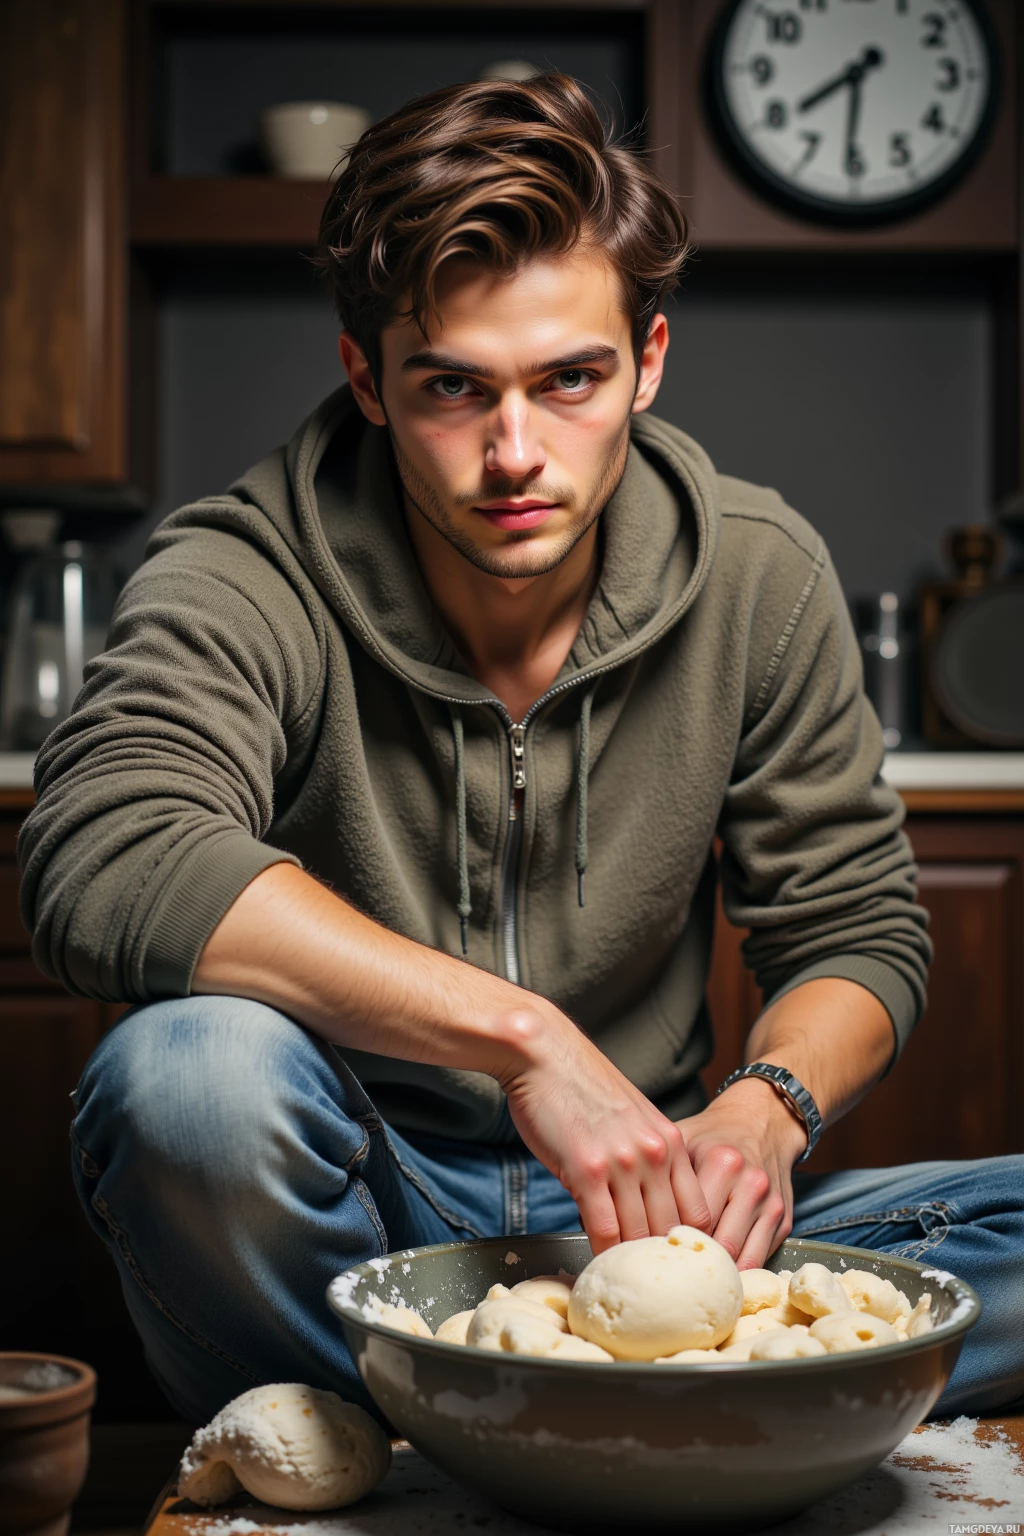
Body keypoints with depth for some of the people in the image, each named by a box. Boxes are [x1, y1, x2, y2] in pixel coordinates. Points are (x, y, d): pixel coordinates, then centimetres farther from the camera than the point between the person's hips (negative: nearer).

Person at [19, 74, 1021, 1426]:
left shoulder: (758, 576, -4)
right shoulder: (243, 583, -14)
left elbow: (857, 933, 4)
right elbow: (105, 860, -34)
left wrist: (763, 1109, -19)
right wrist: (523, 1032, -37)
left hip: (622, 1210, 4)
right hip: (351, 1205, -3)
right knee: (194, 1068, -37)